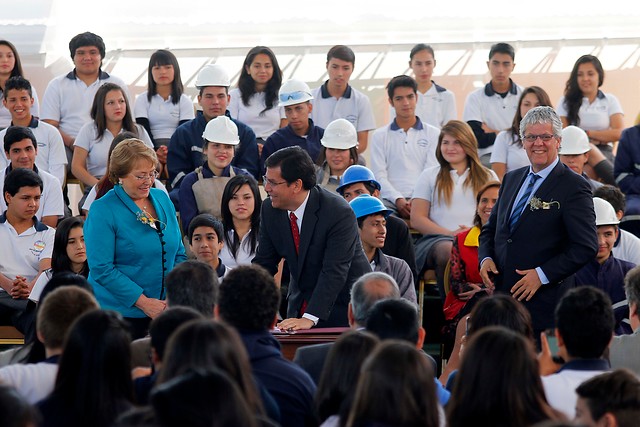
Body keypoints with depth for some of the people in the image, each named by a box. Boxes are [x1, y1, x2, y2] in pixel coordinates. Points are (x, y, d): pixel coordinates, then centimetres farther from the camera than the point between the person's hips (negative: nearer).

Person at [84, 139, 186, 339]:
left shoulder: (162, 199, 9)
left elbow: (179, 254, 15)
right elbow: (101, 269, -15)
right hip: (118, 314, -5)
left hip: (161, 311, 5)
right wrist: (143, 302, -18)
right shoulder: (102, 210, -9)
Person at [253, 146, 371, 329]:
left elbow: (334, 272, -29)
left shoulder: (340, 213, -24)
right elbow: (263, 263, 2)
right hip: (301, 304, 5)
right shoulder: (270, 210, -4)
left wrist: (309, 319, -38)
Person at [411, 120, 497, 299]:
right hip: (438, 238, 0)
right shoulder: (429, 176, 20)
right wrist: (450, 234, -6)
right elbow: (417, 220, 10)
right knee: (447, 251, -39)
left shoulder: (487, 176, 22)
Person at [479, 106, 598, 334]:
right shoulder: (511, 179, 16)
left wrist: (542, 274, -16)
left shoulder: (574, 187, -6)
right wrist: (486, 258, 2)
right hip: (501, 294, 6)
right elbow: (490, 229, 24)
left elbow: (586, 247, -12)